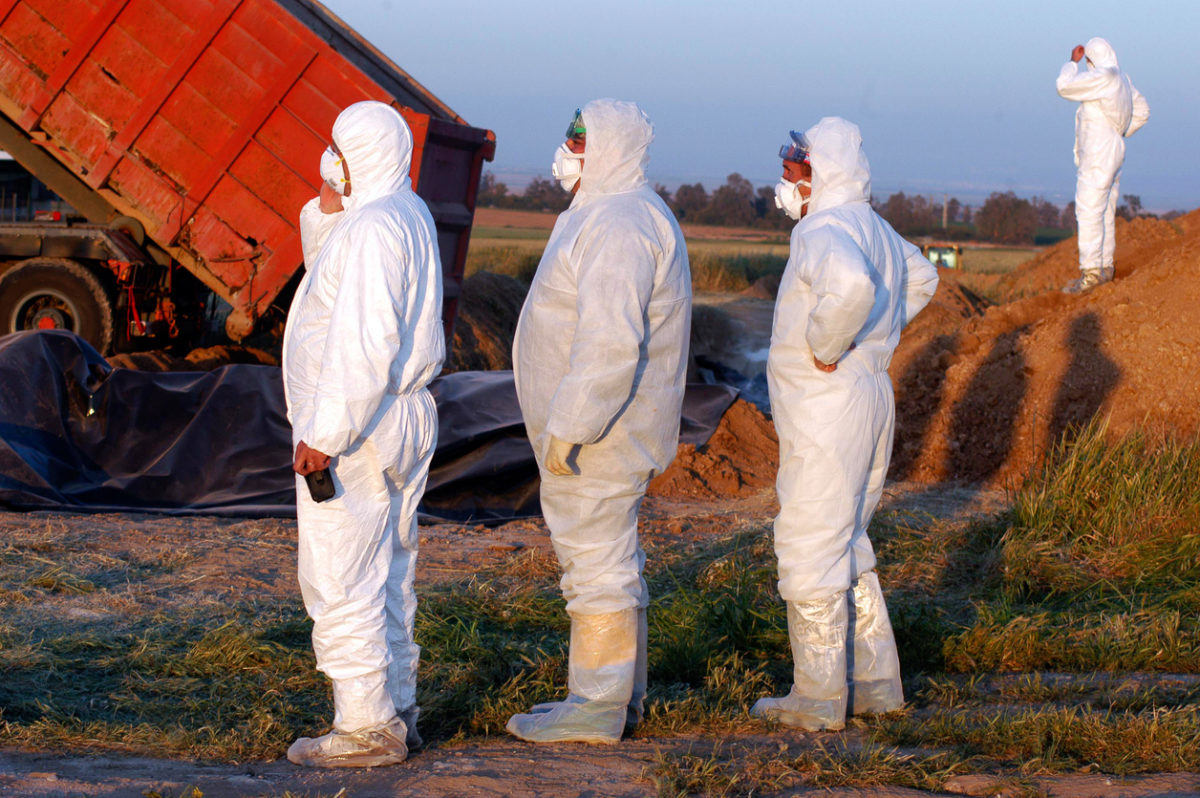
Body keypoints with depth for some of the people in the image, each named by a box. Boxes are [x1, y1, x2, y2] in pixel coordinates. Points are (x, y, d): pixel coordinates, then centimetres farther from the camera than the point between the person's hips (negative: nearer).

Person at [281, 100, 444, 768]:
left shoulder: (372, 229, -20)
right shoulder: (411, 216, 11)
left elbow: (365, 343, -26)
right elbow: (330, 271, 25)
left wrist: (326, 434, -25)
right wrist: (329, 211, 7)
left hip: (354, 430, -10)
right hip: (402, 422, 10)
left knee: (342, 582, -5)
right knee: (388, 576, 16)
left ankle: (367, 729, -4)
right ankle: (397, 712, 22)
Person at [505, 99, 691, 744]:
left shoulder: (618, 226, -20)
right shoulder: (607, 216, 16)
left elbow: (611, 342, -28)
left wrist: (568, 429, -27)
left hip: (596, 432, -11)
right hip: (597, 431, 11)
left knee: (596, 560, -6)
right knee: (609, 557, 15)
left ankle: (598, 707, -2)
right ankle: (619, 693, 22)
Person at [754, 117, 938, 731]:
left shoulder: (825, 230, -19)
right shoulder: (871, 227, 12)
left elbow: (850, 284, -42)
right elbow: (920, 276, 32)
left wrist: (827, 349, -26)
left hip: (826, 412, -10)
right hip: (870, 398, 10)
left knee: (810, 553, -2)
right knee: (844, 545, 19)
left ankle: (818, 698, 4)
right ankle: (875, 681, 22)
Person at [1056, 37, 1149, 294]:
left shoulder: (1105, 77, -17)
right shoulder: (1122, 80, 12)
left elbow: (1065, 86, -23)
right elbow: (1142, 111, 23)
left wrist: (1072, 62, -6)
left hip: (1099, 155, -10)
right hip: (1113, 154, 10)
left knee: (1088, 212, -11)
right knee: (1104, 212, 14)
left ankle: (1090, 272, -15)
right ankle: (1105, 266, 18)